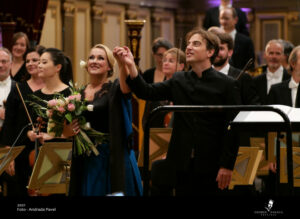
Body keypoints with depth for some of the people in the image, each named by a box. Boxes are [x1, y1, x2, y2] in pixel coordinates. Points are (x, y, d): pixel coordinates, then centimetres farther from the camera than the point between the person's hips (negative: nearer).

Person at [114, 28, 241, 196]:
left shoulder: (227, 85, -3)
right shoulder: (178, 81, 11)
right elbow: (147, 92, 1)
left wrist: (227, 166, -11)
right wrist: (130, 66, -14)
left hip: (211, 169, -4)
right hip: (182, 166, 4)